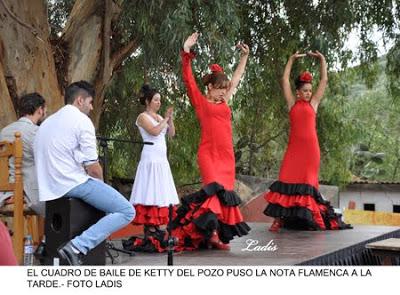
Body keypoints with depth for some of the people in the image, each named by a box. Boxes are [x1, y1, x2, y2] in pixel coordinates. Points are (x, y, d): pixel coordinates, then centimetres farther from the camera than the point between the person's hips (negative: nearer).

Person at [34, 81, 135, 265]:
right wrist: (100, 185, 10)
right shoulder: (81, 120, -6)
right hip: (74, 184, -9)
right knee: (127, 212, -11)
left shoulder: (47, 122, 20)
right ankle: (78, 246, -25)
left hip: (51, 188, 9)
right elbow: (93, 167, -11)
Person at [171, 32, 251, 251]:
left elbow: (236, 79, 30)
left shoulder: (223, 102, 19)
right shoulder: (199, 101, 5)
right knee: (214, 189, -20)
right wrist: (186, 53, -10)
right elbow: (188, 80, -4)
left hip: (227, 155, 6)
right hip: (208, 153, -6)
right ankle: (210, 231, -19)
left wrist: (244, 56, 33)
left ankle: (220, 236, 5)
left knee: (226, 193, 2)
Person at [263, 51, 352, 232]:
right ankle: (279, 219, -9)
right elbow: (284, 79, 12)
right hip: (294, 147, -1)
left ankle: (306, 217, 7)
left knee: (307, 181, 2)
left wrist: (322, 59, 16)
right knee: (286, 180, -8)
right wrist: (291, 59, 14)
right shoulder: (292, 103, 11)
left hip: (310, 147, 1)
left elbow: (324, 80, 14)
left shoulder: (313, 103, 11)